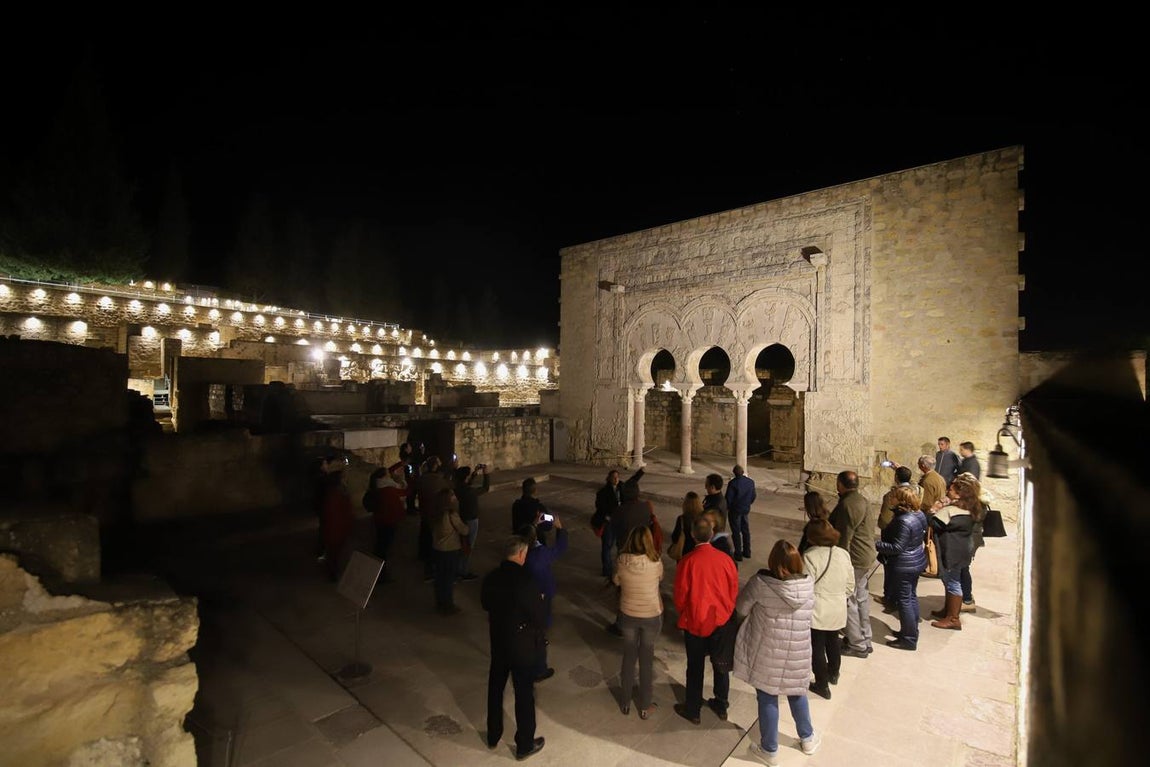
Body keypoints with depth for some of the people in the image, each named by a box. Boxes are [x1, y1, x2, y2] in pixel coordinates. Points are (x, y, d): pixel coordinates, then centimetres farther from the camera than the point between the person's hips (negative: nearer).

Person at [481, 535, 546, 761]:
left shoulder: (490, 577, -8)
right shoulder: (526, 581, -27)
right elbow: (537, 615, -20)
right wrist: (539, 600, -1)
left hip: (497, 640, 6)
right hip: (523, 644, -6)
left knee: (495, 688, 23)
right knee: (524, 694, 12)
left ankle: (493, 736, 41)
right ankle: (525, 745, 28)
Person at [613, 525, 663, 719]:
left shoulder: (621, 561, -21)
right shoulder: (655, 562, -24)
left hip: (627, 615, 1)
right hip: (652, 616, -1)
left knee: (628, 657, 21)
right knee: (646, 659, 17)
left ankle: (625, 703, 37)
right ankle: (644, 707, 33)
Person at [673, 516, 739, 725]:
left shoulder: (687, 561, -21)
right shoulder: (725, 559, -14)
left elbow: (680, 596, -11)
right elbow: (734, 591, -2)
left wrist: (683, 614, 10)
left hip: (695, 623, -2)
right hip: (722, 622, 3)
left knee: (695, 667, 15)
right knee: (720, 664, 22)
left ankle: (693, 710, 31)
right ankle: (721, 706, 39)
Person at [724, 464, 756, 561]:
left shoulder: (732, 483, -22)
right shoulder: (751, 482, -4)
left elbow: (728, 498, -17)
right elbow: (753, 496, 6)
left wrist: (727, 507, 1)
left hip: (735, 510, -5)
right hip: (746, 509, 5)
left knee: (736, 532, 5)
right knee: (745, 530, 18)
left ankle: (738, 554, 10)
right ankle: (747, 552, 28)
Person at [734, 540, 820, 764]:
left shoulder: (761, 582, -23)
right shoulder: (808, 584, -13)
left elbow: (742, 608, -9)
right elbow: (809, 614, 4)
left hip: (768, 653, -3)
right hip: (798, 653, 3)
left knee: (767, 699, 15)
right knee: (797, 693, 27)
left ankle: (769, 750, 31)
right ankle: (807, 739, 48)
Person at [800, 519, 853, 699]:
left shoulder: (810, 556, -23)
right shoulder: (843, 554, -4)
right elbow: (850, 586, 5)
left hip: (817, 612, -6)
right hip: (838, 610, 7)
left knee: (817, 648, 11)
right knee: (833, 641, 28)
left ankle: (822, 686, 25)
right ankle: (834, 674, 49)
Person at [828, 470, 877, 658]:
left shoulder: (847, 505, -23)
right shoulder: (862, 501, 9)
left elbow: (844, 537, -23)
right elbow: (874, 521, 15)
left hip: (854, 559, -10)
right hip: (867, 557, 10)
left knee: (849, 601, 2)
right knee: (861, 598, 20)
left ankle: (857, 645, 13)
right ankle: (865, 640, 33)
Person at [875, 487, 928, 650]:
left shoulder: (903, 521, -29)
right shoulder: (918, 514, 0)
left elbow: (896, 548, -27)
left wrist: (876, 545, -20)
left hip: (903, 566, -10)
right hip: (916, 561, 10)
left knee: (903, 600, 3)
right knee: (911, 597, 20)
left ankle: (909, 639, 13)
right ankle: (912, 631, 34)